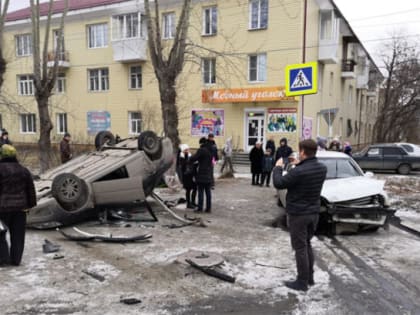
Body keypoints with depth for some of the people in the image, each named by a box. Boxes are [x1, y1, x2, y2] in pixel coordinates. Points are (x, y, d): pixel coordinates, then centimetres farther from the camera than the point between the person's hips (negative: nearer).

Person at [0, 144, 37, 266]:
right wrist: (31, 204, 18)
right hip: (20, 207, 5)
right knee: (17, 235, 10)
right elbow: (31, 189, 10)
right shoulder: (23, 170, 7)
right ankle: (16, 259, 15)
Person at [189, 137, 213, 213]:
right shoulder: (211, 150, 8)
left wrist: (190, 158, 6)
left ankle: (200, 208, 4)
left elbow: (192, 159, -17)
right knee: (208, 192, 11)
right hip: (209, 175, 7)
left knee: (201, 192, 0)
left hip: (202, 174, -7)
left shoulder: (201, 150, -15)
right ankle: (208, 208, 15)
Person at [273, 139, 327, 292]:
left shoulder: (298, 172, -27)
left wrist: (278, 167, 0)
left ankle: (302, 282, 13)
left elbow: (278, 183, -14)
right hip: (314, 212, 7)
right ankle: (310, 277, 30)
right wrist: (298, 165, 10)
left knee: (300, 248, 4)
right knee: (307, 244, 21)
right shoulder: (322, 168, -3)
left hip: (298, 214, -7)